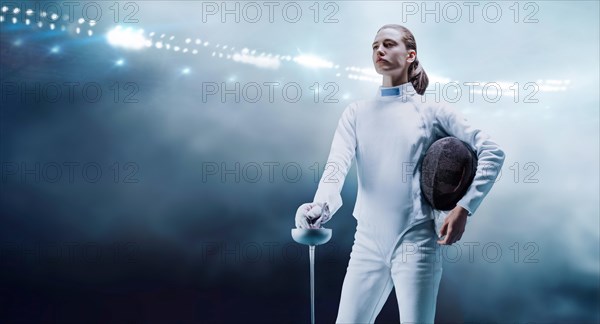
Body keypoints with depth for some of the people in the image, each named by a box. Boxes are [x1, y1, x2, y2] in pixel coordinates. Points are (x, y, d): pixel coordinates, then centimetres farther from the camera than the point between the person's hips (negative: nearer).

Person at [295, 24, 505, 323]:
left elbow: (492, 152, 1)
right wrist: (320, 207, -27)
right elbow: (337, 164, -7)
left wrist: (463, 208, -8)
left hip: (415, 243, -3)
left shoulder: (432, 111, 1)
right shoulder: (356, 112, 8)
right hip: (367, 243, 3)